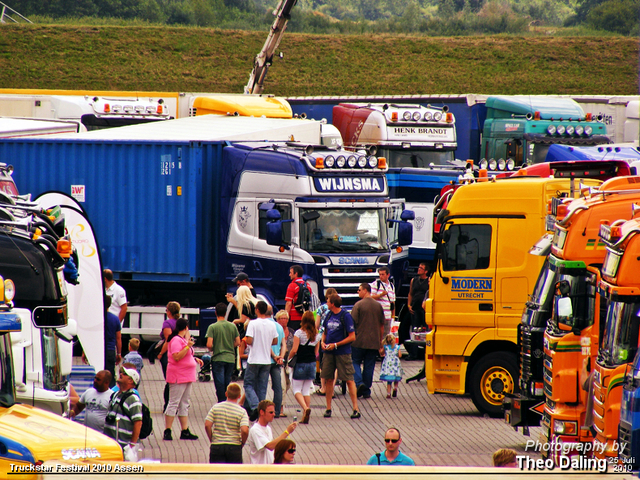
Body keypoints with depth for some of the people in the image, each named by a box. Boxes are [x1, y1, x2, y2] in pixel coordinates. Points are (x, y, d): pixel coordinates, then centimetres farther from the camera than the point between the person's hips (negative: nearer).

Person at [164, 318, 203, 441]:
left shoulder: (183, 340, 17)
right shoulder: (176, 340, -14)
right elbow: (176, 357, -25)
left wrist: (195, 359, 15)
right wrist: (188, 346, -25)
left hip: (187, 376, 10)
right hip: (178, 376, -10)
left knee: (184, 404, 10)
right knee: (174, 403, -8)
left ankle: (185, 431, 13)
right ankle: (167, 431, -6)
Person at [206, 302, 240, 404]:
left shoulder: (212, 327, -10)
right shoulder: (232, 326, 2)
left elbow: (209, 345, -16)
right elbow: (238, 343, 5)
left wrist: (212, 350, 6)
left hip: (218, 358, -4)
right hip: (231, 358, 4)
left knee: (220, 385, -1)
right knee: (227, 383, 14)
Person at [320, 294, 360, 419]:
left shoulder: (346, 316, -10)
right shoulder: (329, 316, 10)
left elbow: (352, 337, -11)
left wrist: (335, 345, -14)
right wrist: (323, 342, 1)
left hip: (343, 353, -6)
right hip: (329, 352, 6)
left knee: (349, 380, -5)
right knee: (328, 379, 6)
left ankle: (356, 409, -4)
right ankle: (328, 408, 15)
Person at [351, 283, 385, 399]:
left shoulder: (359, 305, -8)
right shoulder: (378, 306, 6)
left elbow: (353, 323, -10)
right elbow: (382, 326, 11)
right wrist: (380, 342, 19)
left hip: (359, 341, -4)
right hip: (374, 342, 4)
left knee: (355, 362, 8)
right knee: (369, 366, 9)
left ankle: (359, 383, -15)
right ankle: (366, 391, 11)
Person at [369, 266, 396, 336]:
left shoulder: (392, 286, 18)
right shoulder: (376, 284, 2)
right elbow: (371, 297, -5)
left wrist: (393, 315, 16)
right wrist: (381, 295, -21)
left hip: (388, 316, 5)